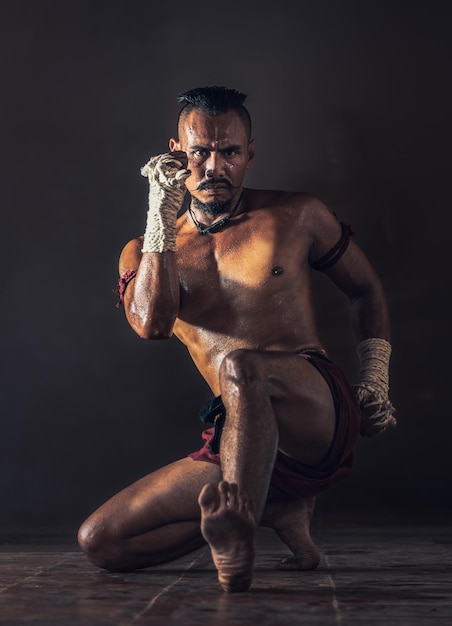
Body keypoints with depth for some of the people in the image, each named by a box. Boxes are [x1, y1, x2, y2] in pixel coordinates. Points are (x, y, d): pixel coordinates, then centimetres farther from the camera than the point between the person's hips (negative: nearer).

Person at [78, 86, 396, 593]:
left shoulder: (297, 217, 10)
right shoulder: (144, 252, 12)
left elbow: (367, 289, 22)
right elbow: (152, 324, -10)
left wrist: (375, 381, 9)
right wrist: (162, 213, -9)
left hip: (321, 412, -4)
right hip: (239, 438, 4)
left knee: (239, 365, -38)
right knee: (99, 541, -10)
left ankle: (236, 530, -44)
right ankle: (275, 510, -5)